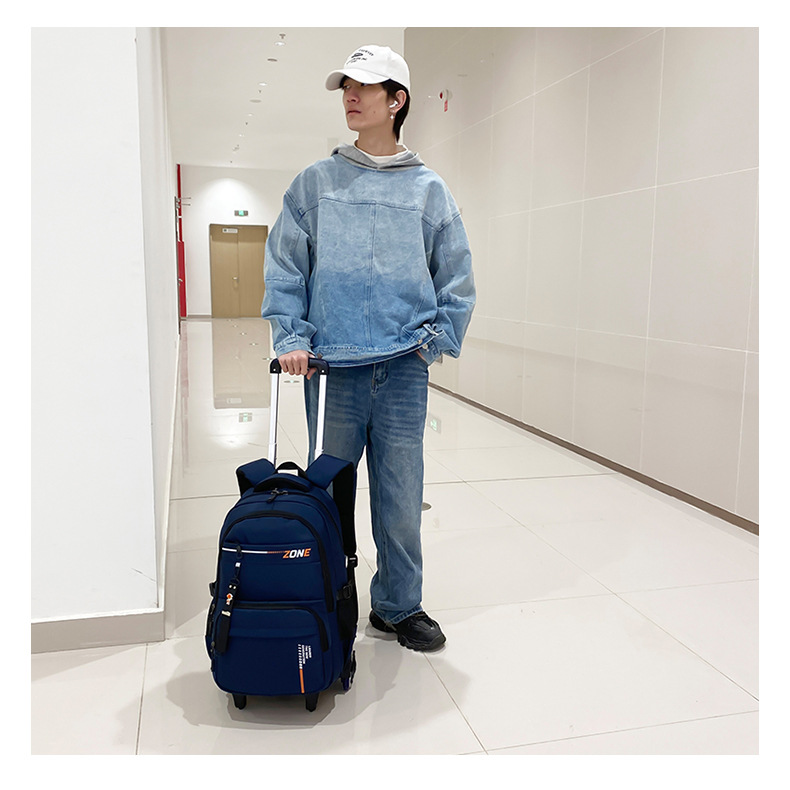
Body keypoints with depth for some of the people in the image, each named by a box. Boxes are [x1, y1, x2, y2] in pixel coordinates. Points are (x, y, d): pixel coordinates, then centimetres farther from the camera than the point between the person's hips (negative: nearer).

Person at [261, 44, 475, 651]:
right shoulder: (314, 184, 8)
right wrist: (291, 338, -5)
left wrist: (436, 339, -1)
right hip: (331, 368, 0)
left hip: (403, 370, 0)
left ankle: (399, 606, 25)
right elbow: (284, 269, 7)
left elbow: (457, 279, 10)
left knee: (401, 497, 6)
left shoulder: (428, 190, 8)